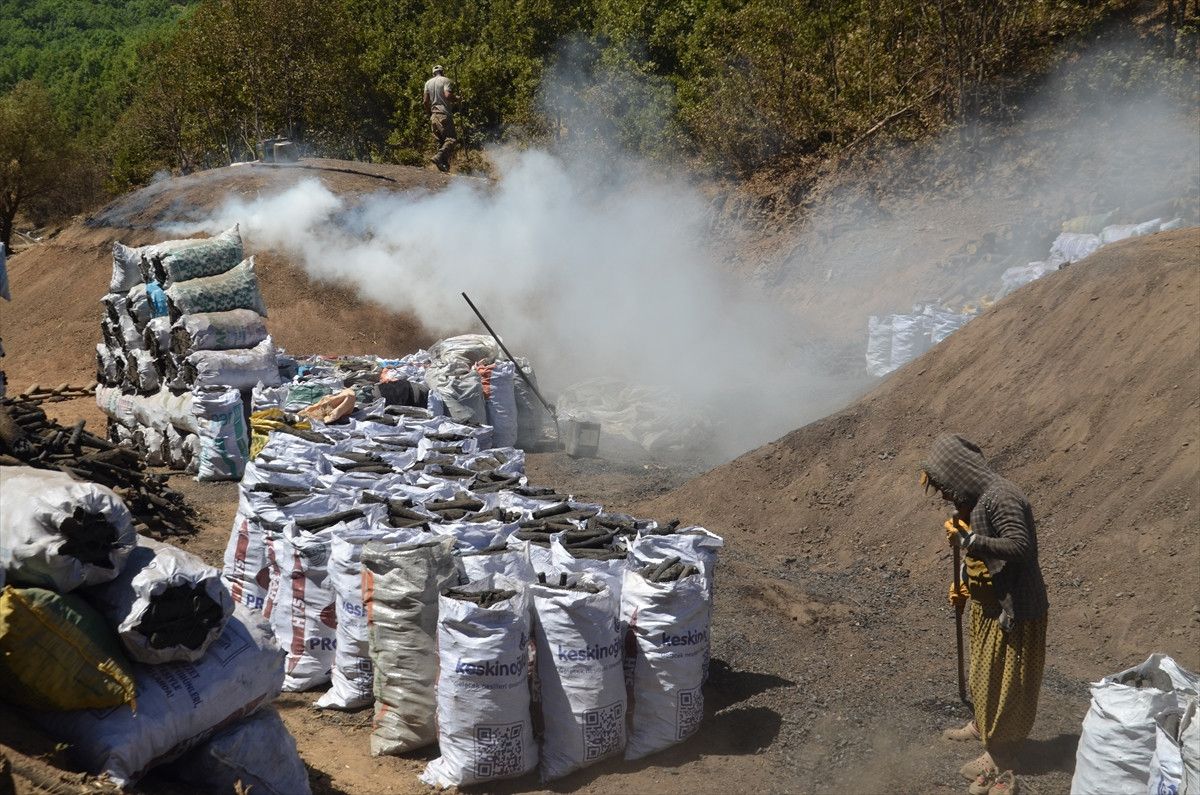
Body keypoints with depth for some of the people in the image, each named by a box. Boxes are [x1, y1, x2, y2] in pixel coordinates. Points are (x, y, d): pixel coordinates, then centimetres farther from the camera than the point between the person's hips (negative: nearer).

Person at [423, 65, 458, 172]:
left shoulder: (428, 82, 15)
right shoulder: (446, 81, -2)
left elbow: (426, 101, 12)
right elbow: (448, 95, -17)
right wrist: (456, 99, 1)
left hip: (433, 115, 7)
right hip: (444, 114, -7)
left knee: (440, 141, 10)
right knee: (451, 139, -11)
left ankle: (444, 164, 5)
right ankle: (439, 157, -32)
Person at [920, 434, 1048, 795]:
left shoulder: (1001, 498, -24)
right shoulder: (974, 500, 6)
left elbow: (1021, 547, -34)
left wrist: (968, 540, -35)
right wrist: (965, 587, 11)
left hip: (1013, 609, -9)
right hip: (987, 606, 9)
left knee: (1004, 681, 1)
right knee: (984, 671, 26)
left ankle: (999, 760, 12)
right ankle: (983, 726, 46)